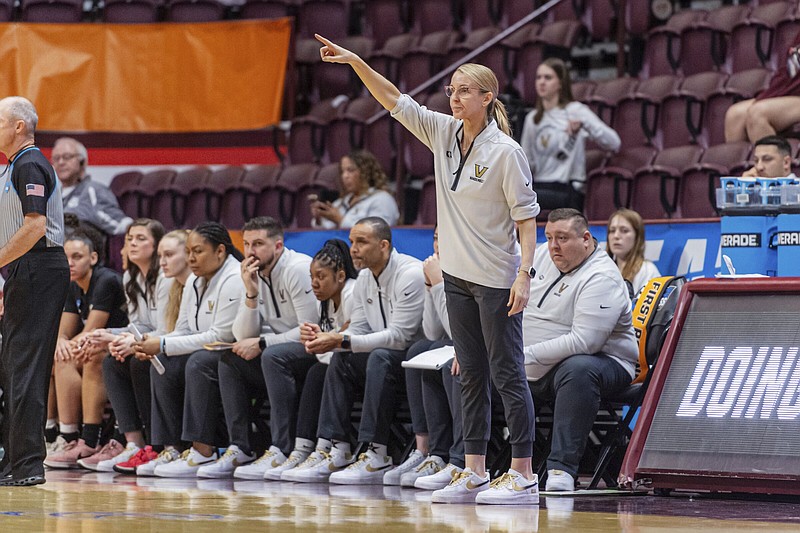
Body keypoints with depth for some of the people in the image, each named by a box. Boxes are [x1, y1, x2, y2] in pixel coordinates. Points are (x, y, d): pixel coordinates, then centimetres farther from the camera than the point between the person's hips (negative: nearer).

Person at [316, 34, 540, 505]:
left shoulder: (506, 151, -13)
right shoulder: (444, 134, 5)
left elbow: (527, 216, -13)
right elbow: (396, 101, 8)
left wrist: (525, 274, -20)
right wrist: (355, 61, -2)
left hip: (497, 280, -7)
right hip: (458, 275, 7)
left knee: (508, 375, -5)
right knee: (472, 375, 10)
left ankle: (523, 475, -2)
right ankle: (475, 474, 13)